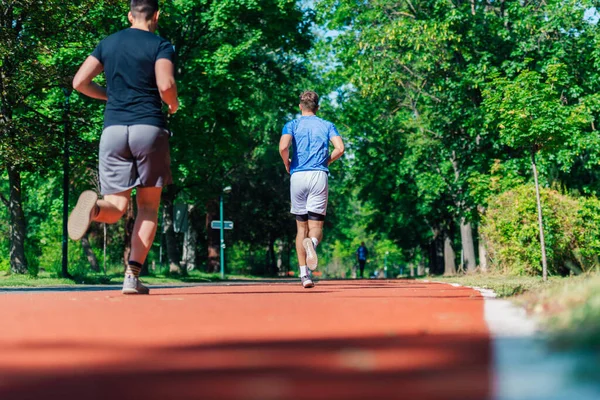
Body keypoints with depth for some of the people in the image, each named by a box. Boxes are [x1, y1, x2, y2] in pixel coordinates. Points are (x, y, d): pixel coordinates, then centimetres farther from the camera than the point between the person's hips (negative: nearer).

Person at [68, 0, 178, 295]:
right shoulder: (161, 46, 2)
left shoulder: (108, 43, 15)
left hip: (113, 129, 3)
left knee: (116, 208, 5)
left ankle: (95, 206, -33)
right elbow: (166, 85, -14)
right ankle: (132, 276, -1)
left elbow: (79, 82, 10)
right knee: (148, 205, 10)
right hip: (149, 127, -3)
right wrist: (173, 105, 7)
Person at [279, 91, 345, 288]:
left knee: (301, 228, 11)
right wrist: (326, 161, 12)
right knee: (316, 226, 1)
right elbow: (339, 148, -5)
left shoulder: (291, 125, 8)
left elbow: (283, 147, -12)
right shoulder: (327, 125, 11)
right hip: (319, 176, 0)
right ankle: (312, 242, -37)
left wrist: (287, 164, 6)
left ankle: (304, 274, 5)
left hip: (298, 176, 1)